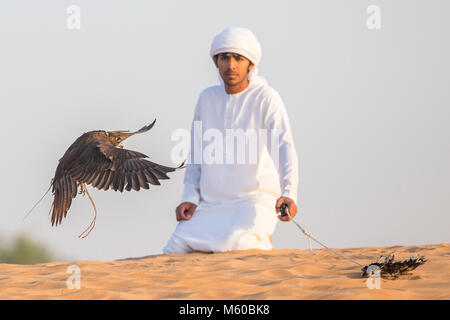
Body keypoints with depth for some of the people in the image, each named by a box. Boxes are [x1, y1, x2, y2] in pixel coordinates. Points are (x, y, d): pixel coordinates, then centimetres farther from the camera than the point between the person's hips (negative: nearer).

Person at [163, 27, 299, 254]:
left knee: (237, 246, -33)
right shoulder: (207, 98, 12)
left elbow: (284, 148, -16)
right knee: (174, 252, -15)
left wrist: (288, 193, -33)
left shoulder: (266, 99, -4)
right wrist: (190, 197, 7)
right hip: (210, 205, 5)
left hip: (253, 202, -5)